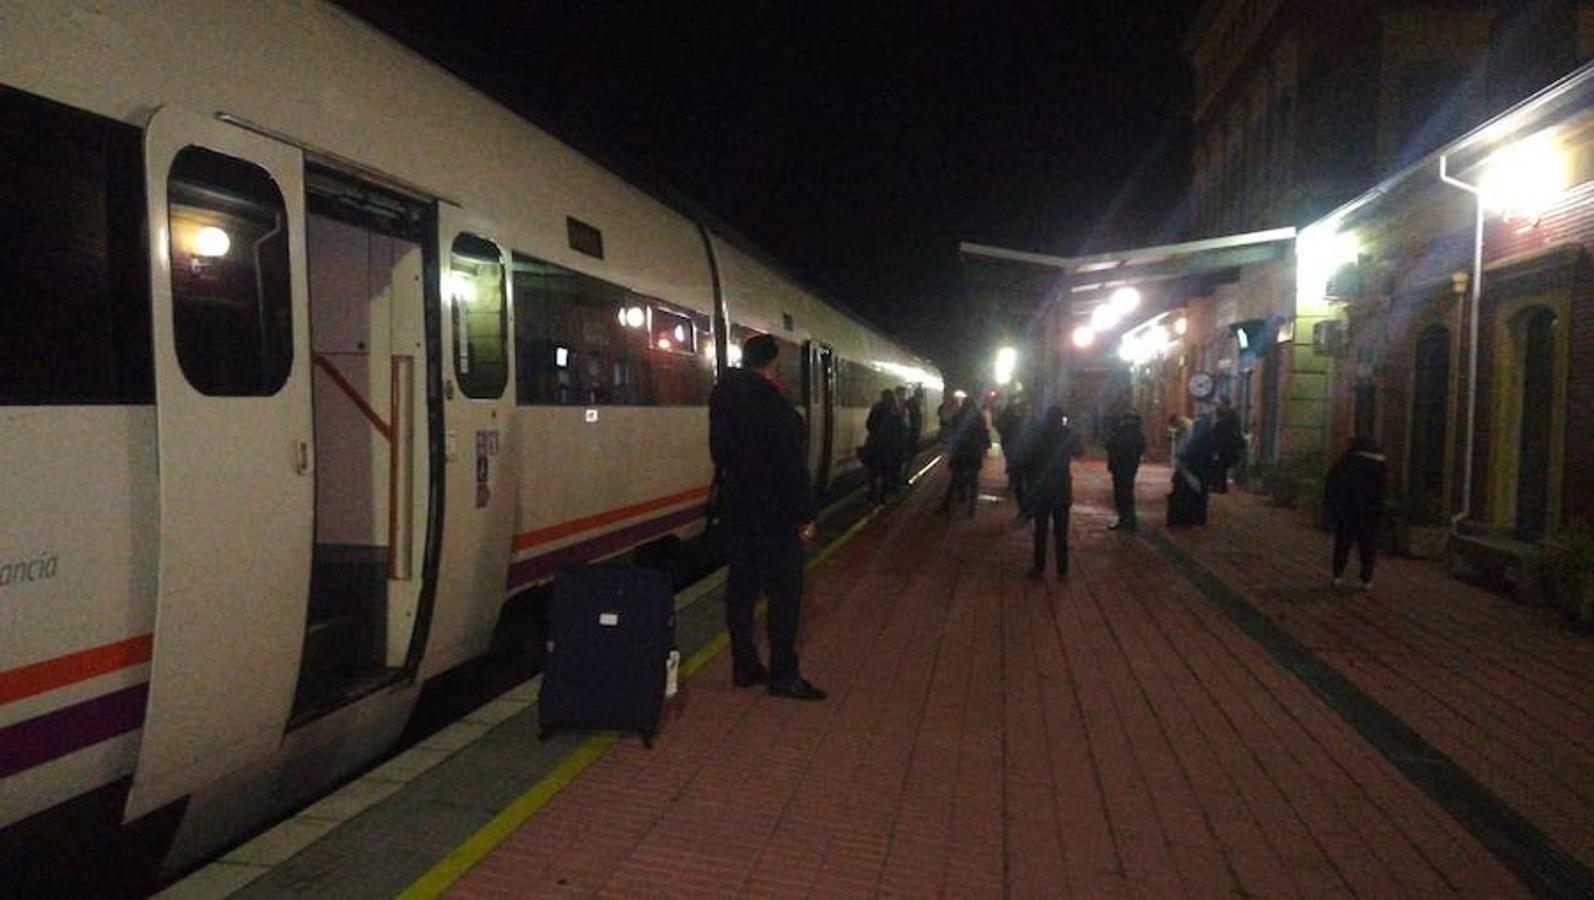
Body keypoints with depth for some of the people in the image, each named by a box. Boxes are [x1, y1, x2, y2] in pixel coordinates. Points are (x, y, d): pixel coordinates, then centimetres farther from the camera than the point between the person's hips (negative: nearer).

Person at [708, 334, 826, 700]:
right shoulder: (772, 403, -16)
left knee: (741, 588, 11)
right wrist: (805, 515, -13)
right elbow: (791, 464, -17)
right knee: (784, 592, 0)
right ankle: (783, 674, 3)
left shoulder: (723, 398, 8)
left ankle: (744, 666, 19)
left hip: (735, 510, 8)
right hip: (774, 515, -8)